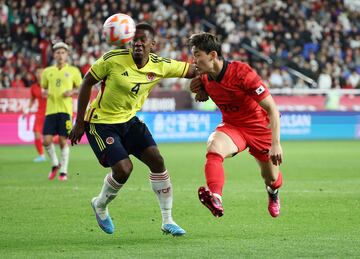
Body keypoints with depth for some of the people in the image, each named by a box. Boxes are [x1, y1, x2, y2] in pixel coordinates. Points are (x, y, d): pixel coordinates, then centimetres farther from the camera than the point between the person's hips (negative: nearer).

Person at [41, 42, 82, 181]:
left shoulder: (73, 71, 5)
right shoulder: (47, 71, 12)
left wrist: (72, 91, -9)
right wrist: (45, 92, 0)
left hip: (65, 110, -2)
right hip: (50, 110, 2)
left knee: (63, 141, -3)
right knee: (47, 140, -6)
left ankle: (63, 171, 8)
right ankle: (55, 164, 18)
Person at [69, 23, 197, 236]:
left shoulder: (160, 66, -9)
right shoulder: (113, 59, -20)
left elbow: (192, 70, 1)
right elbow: (87, 82, -10)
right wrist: (79, 122, -10)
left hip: (130, 120, 5)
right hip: (101, 122, -5)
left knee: (157, 160, -7)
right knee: (124, 168, -18)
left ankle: (167, 220, 4)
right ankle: (100, 205, 14)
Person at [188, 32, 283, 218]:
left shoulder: (242, 72, -27)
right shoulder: (205, 79, -9)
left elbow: (272, 108, -25)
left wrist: (275, 144, -31)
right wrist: (200, 91, -3)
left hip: (260, 127, -3)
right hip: (231, 126, 3)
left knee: (271, 179, 13)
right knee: (214, 147, -33)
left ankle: (273, 195, 53)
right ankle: (215, 198, -53)